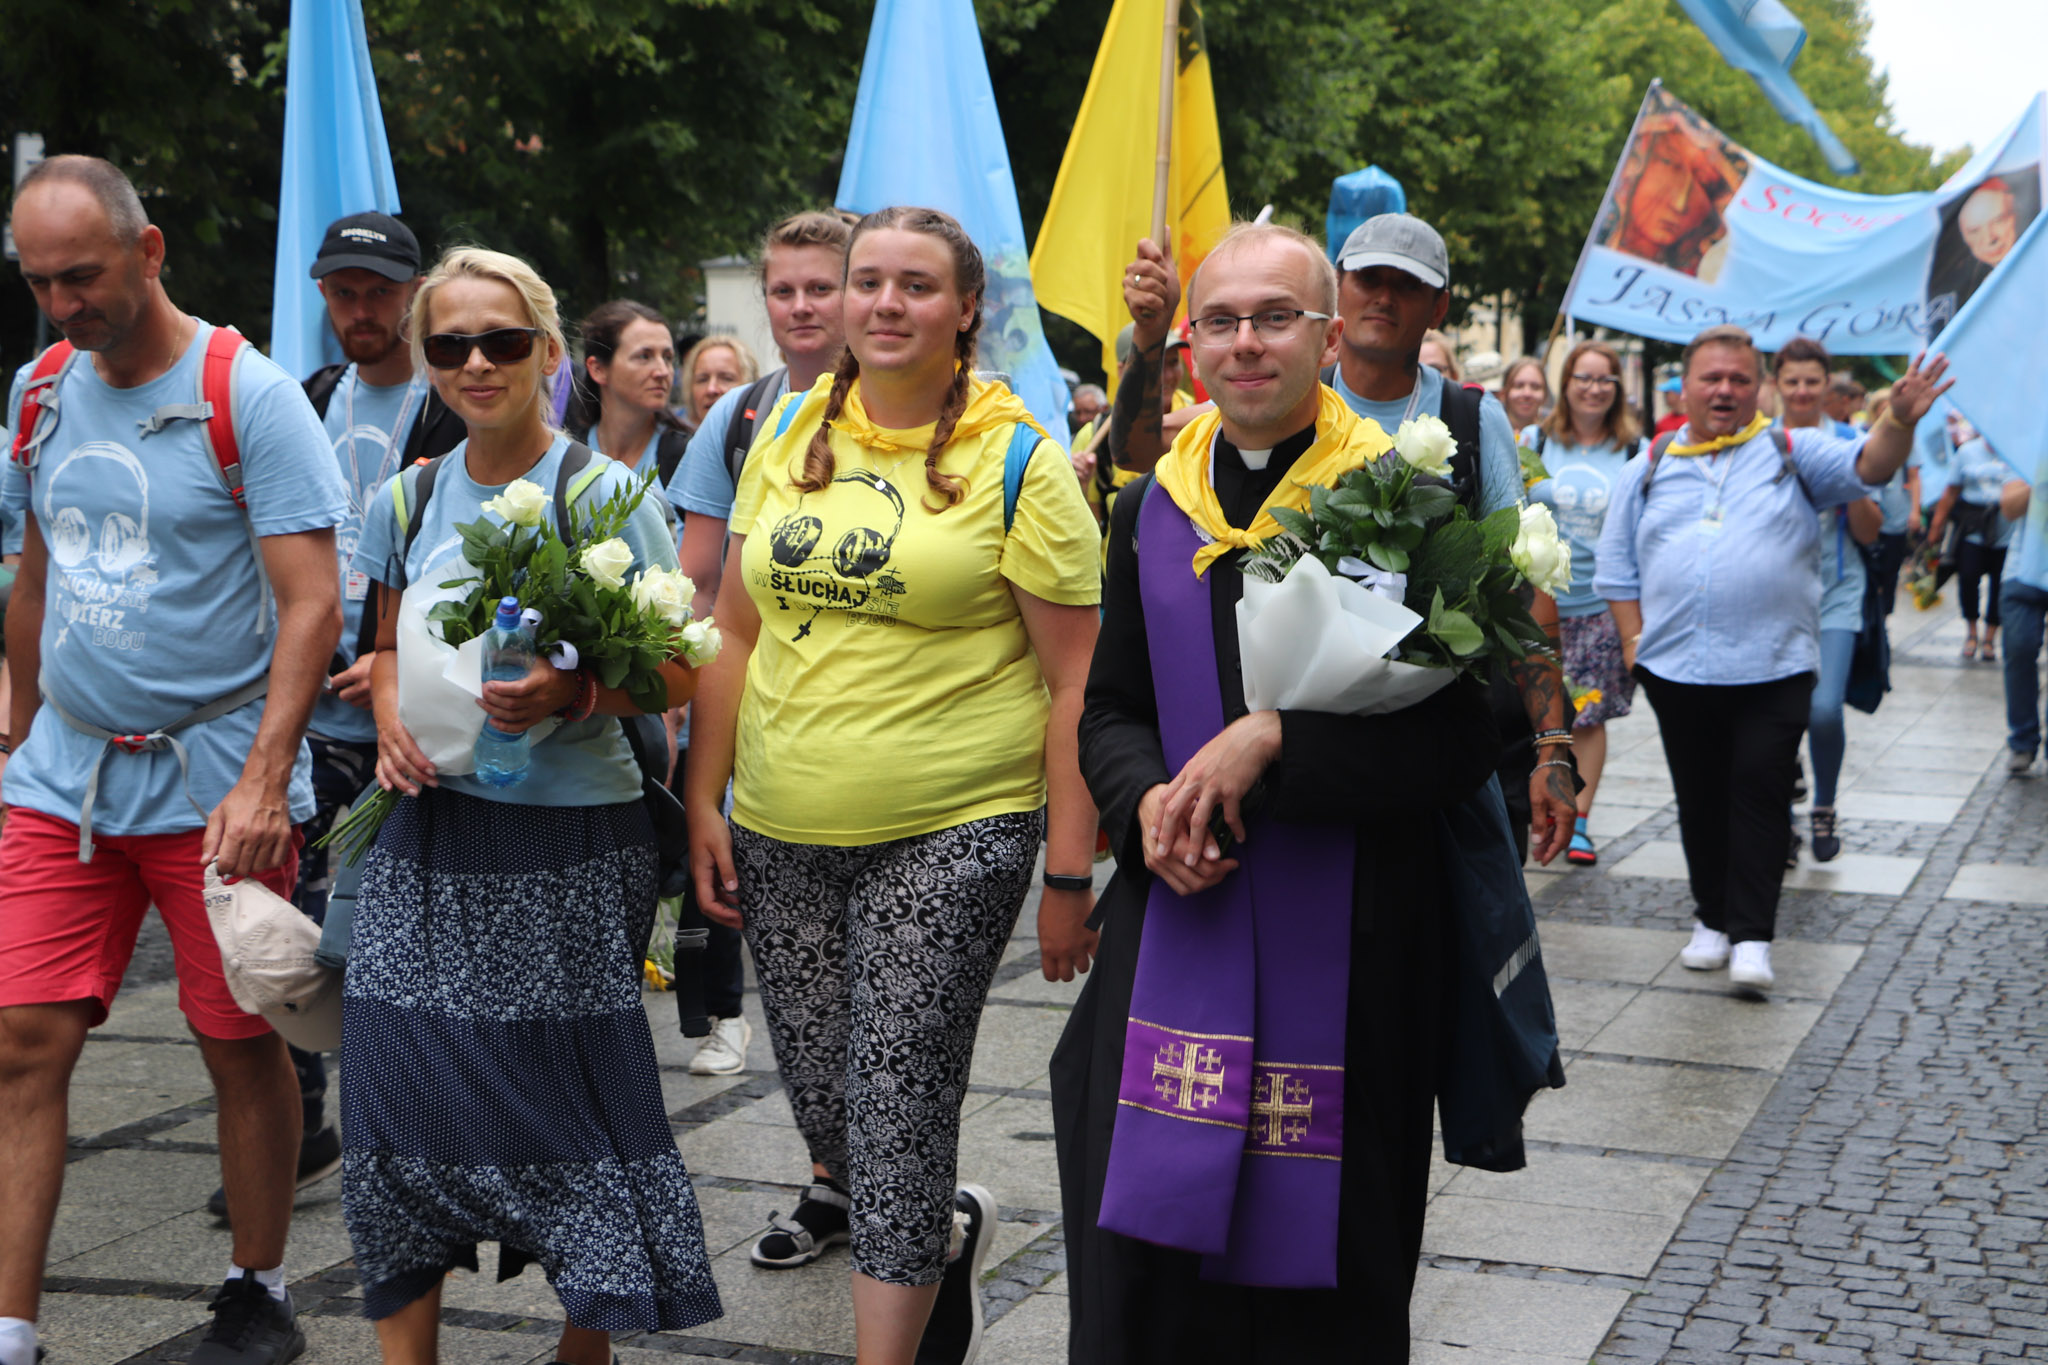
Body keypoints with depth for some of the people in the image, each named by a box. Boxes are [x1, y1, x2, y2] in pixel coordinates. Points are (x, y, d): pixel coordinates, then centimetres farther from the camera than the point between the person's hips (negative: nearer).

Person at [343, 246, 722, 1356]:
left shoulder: (606, 493, -5)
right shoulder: (405, 502, 8)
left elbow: (676, 671, -5)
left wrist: (572, 692, -23)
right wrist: (390, 718, -2)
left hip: (571, 844, -4)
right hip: (433, 832, 4)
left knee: (574, 1100, 0)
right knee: (401, 1094, 0)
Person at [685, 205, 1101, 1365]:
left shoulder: (1016, 458, -5)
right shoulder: (792, 434, 9)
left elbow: (1075, 676, -7)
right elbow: (739, 631, 13)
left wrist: (1071, 872, -11)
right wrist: (706, 801, 7)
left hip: (952, 836, -5)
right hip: (784, 838, 5)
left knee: (897, 1114, -5)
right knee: (824, 1112, 10)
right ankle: (951, 1229, 40)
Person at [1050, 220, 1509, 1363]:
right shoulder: (1154, 510, 9)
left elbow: (1461, 743, -11)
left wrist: (1275, 742, -20)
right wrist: (1149, 803, -7)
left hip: (1346, 944, -4)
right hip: (1175, 927, 4)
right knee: (1142, 1273, 5)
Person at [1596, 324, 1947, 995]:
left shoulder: (1793, 453, 7)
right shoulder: (1648, 468, 11)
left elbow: (1867, 465, -9)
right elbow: (1618, 567, 14)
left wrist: (1899, 421, -28)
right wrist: (1634, 639, 4)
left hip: (1773, 668, -2)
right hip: (1676, 668, 2)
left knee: (1760, 793, -6)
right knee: (1701, 799, 11)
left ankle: (1751, 936, -2)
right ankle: (1713, 918, 24)